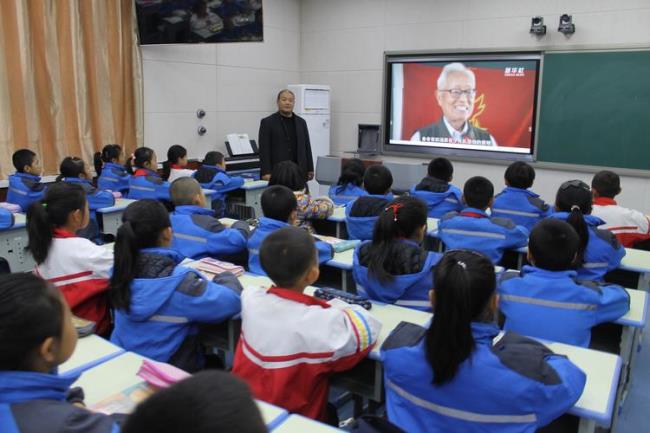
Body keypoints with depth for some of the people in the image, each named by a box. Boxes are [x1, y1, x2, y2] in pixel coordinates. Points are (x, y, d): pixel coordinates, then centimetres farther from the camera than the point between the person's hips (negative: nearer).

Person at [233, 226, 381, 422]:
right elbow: (368, 329, -16)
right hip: (292, 419, -4)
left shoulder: (250, 298, -15)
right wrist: (341, 307, -2)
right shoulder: (320, 322, -31)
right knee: (332, 415, 28)